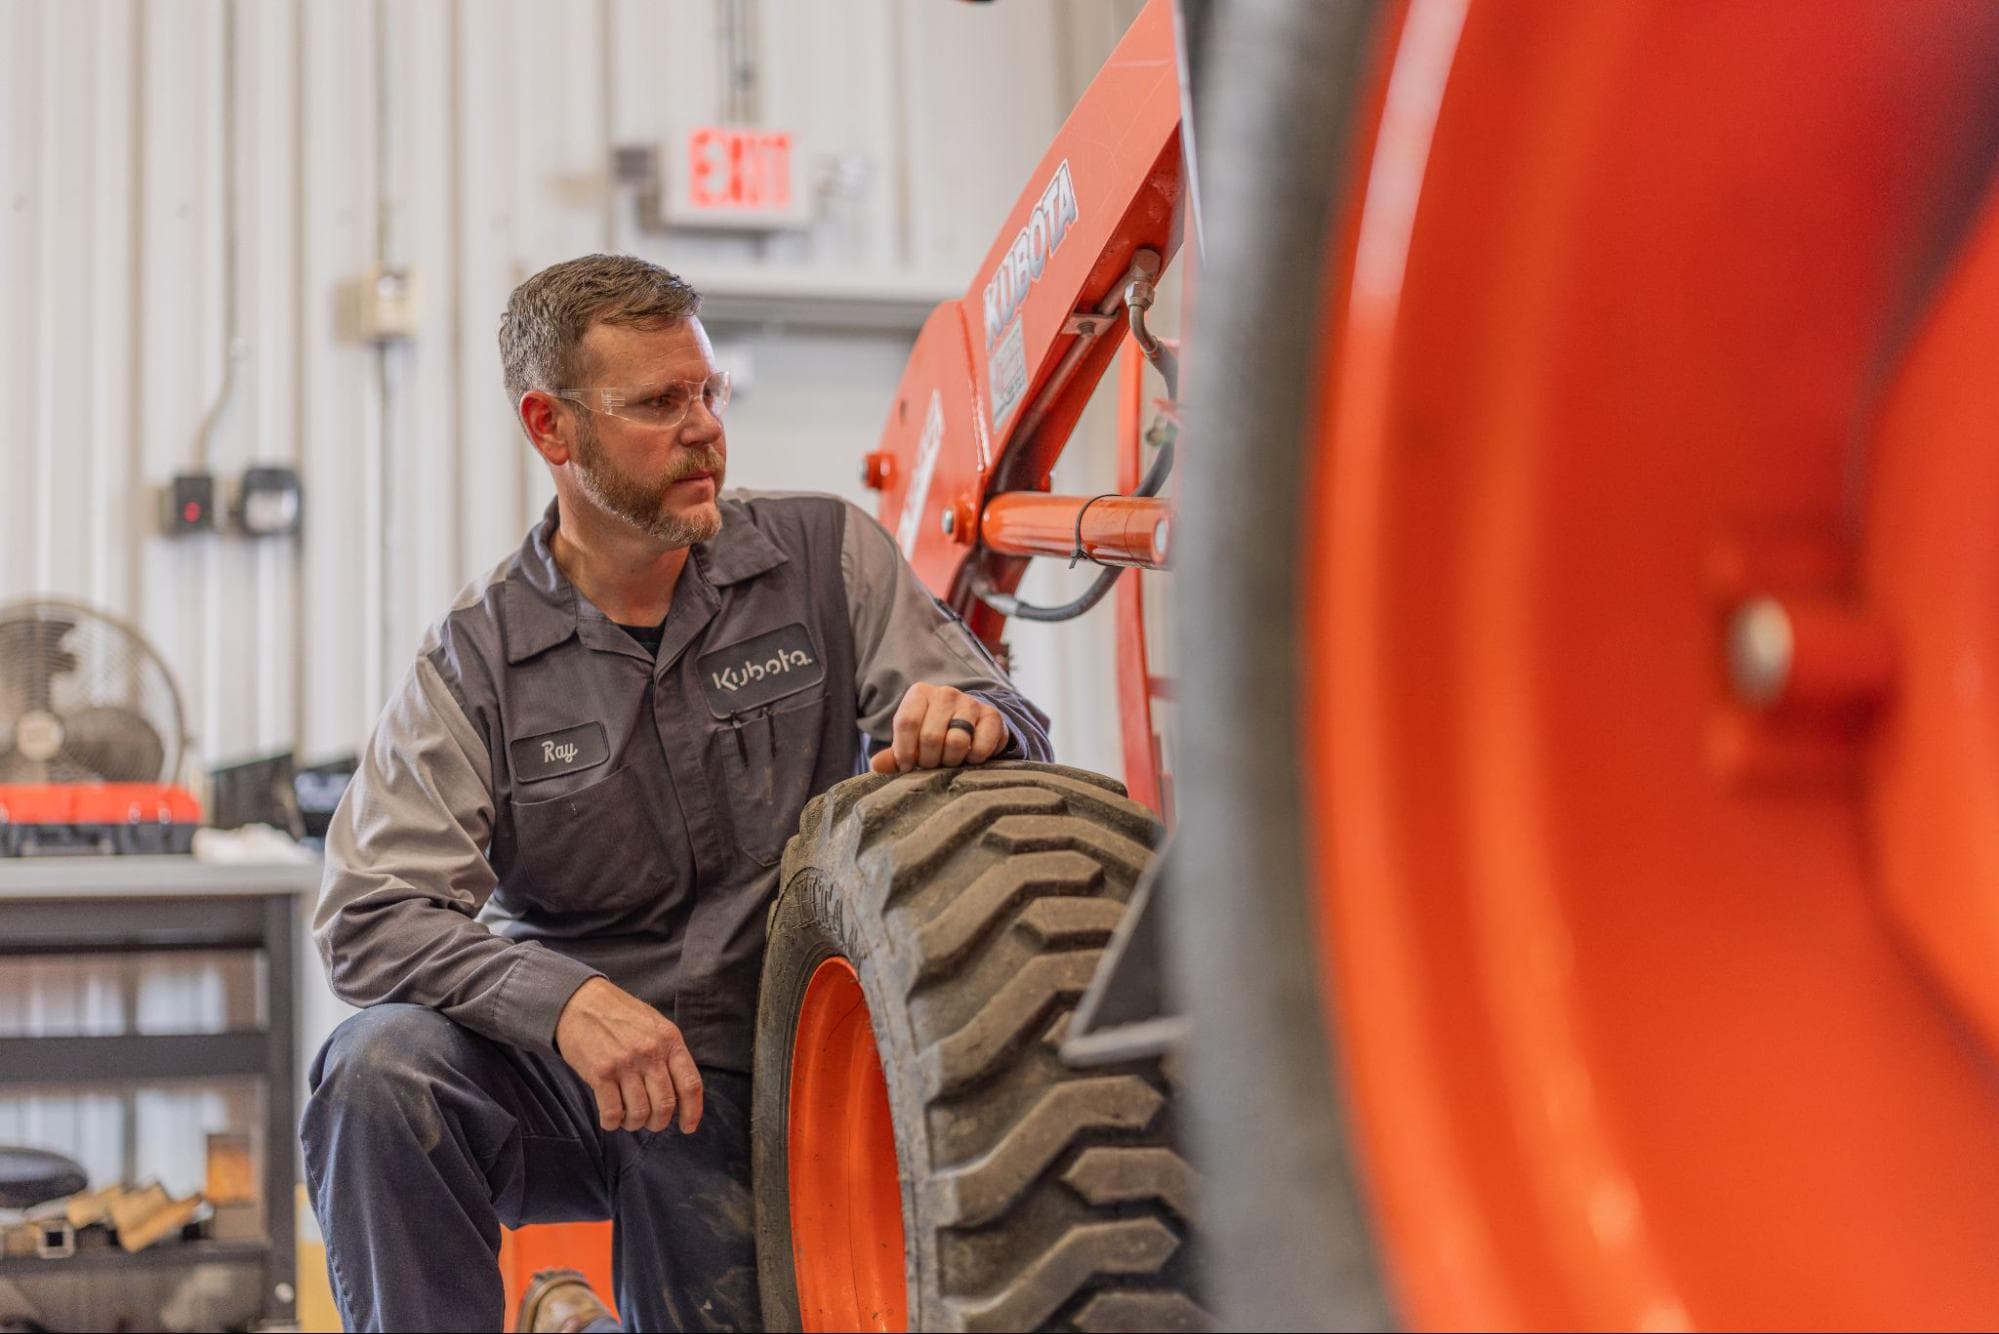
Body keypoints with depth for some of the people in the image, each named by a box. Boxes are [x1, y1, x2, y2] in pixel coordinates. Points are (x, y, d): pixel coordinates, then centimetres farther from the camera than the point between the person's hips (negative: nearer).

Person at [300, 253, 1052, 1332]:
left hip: (743, 1091, 2)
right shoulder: (473, 663, -5)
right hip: (555, 1066, -1)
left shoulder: (825, 557, -1)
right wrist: (562, 999, -32)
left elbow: (1012, 731, -3)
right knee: (379, 1068, -29)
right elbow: (368, 913, -14)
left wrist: (970, 720, -30)